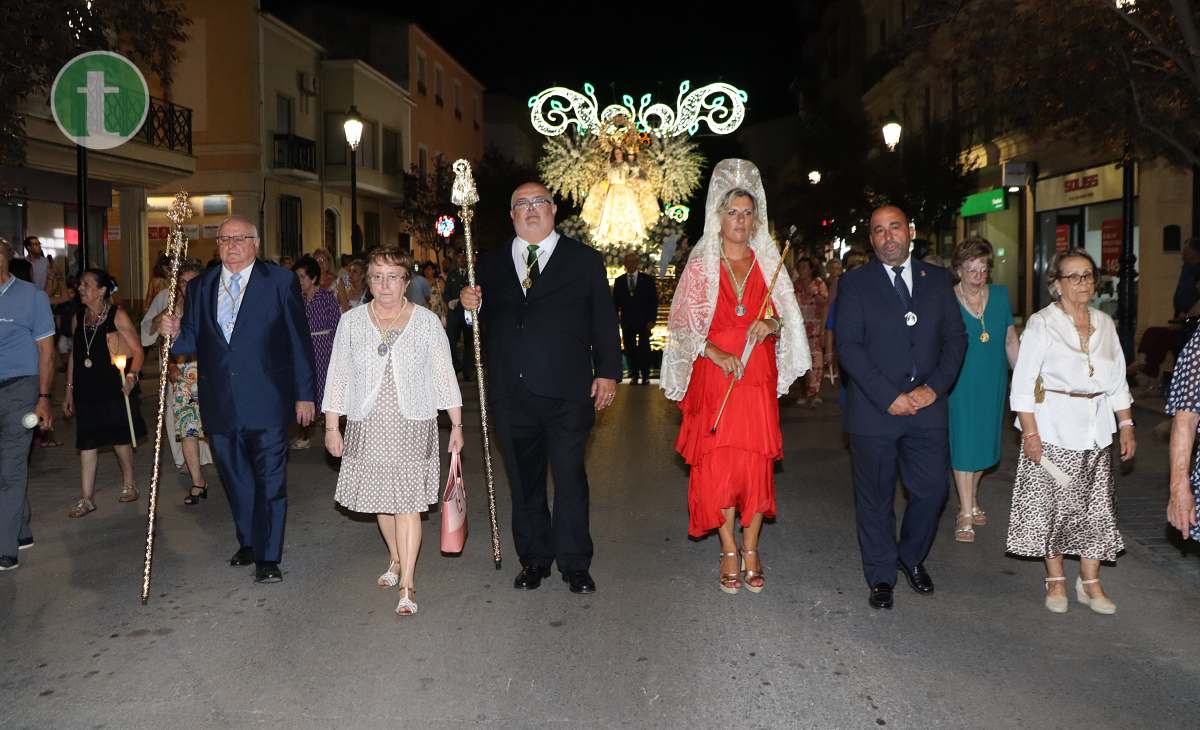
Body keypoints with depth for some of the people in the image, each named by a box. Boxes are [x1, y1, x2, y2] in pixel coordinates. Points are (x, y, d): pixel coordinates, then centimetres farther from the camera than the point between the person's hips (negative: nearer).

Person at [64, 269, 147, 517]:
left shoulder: (117, 315, -6)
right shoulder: (79, 318, 10)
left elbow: (137, 350, -6)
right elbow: (74, 355, 16)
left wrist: (132, 376, -22)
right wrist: (70, 390, 15)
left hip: (115, 388, -4)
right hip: (87, 391, 4)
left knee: (120, 438, 7)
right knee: (86, 443, 2)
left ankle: (128, 484, 27)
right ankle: (86, 499, 6)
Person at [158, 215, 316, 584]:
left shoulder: (281, 281, -2)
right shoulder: (201, 286, 9)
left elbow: (299, 341, -2)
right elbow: (193, 340, 12)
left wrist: (304, 394, -4)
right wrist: (175, 333, -12)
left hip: (266, 401, -4)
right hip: (219, 404, 4)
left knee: (270, 480, -1)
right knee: (236, 478, 16)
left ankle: (268, 557, 7)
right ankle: (248, 542, 33)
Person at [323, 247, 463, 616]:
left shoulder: (427, 321, -1)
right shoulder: (352, 322, 3)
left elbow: (445, 374, 1)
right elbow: (337, 376, 6)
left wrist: (456, 424, 0)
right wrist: (331, 426, 4)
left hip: (413, 425, -2)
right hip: (368, 425, 2)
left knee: (407, 502, -4)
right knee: (382, 498, 13)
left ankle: (407, 585, 2)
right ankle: (396, 558, 37)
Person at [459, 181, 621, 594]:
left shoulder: (584, 261, 7)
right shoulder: (491, 264, 13)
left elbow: (604, 321, 5)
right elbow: (483, 323, 14)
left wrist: (608, 372, -1)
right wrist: (471, 306, -8)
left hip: (567, 392, -2)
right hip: (512, 394, 3)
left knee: (570, 477, 1)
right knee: (524, 480, 11)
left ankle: (575, 564, 14)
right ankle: (534, 559, 24)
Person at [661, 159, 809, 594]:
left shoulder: (768, 264, 10)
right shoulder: (700, 265, 3)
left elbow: (786, 320, 13)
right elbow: (683, 323, -1)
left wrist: (770, 324, -10)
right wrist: (718, 355, -14)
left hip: (758, 379, 2)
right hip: (714, 378, -2)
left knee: (757, 463, 0)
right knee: (718, 464, -3)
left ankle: (751, 551, 11)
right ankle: (729, 552, 9)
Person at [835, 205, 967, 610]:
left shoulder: (937, 279, 9)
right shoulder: (854, 283, -2)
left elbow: (955, 337, 7)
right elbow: (848, 346, -9)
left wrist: (935, 387, -8)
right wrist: (888, 397, -15)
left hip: (927, 407, 3)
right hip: (873, 409, -3)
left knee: (932, 489, 6)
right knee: (876, 498, 7)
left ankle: (911, 557, 32)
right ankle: (881, 576, 23)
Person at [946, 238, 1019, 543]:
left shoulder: (1000, 295, 3)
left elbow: (1011, 340, 10)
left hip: (993, 383, 4)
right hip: (961, 384, -4)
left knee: (984, 441, 14)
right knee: (963, 443, -2)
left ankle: (972, 500, 33)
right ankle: (965, 515, 4)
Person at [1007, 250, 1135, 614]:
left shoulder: (1104, 323, 9)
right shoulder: (1042, 324, -6)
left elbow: (1117, 380, 15)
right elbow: (1023, 383, -9)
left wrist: (1126, 425, 8)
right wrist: (1030, 433, -14)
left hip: (1096, 430, 5)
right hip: (1053, 428, -5)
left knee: (1097, 505, 6)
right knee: (1054, 503, 2)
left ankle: (1090, 582, 18)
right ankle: (1055, 580, 17)